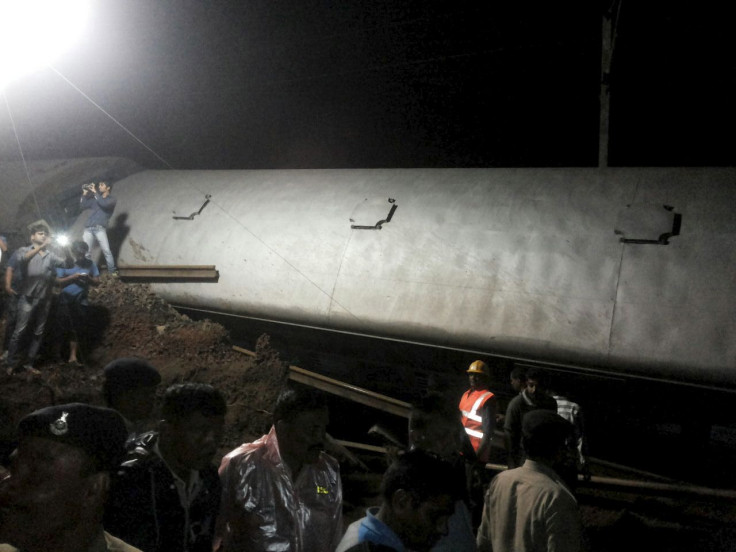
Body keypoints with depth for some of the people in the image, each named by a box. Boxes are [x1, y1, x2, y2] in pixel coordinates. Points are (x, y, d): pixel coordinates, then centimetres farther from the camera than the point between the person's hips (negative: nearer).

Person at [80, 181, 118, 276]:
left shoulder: (112, 199, 9)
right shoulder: (95, 199, 24)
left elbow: (104, 203, -12)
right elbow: (82, 206, 19)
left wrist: (95, 192, -4)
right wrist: (85, 193, 12)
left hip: (100, 228, -5)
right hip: (88, 228, 5)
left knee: (106, 251, -14)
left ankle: (112, 272, -12)